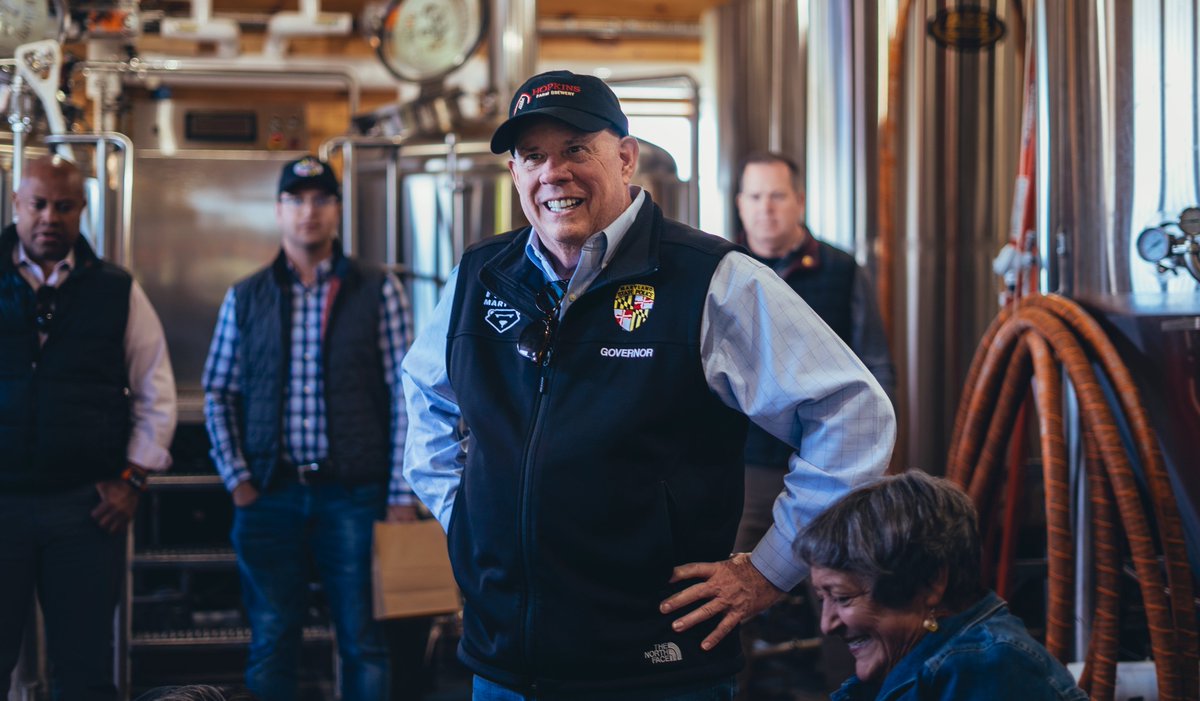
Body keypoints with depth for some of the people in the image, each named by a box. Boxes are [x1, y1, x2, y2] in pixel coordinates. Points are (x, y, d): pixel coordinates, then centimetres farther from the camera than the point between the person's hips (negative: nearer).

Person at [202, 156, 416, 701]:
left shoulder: (377, 291, 2)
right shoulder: (245, 298, 8)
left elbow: (404, 393, -1)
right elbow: (218, 393, 10)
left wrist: (400, 492, -6)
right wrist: (235, 476, -1)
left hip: (353, 494, -2)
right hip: (268, 494, 2)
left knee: (363, 641, 3)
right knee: (271, 642, 9)